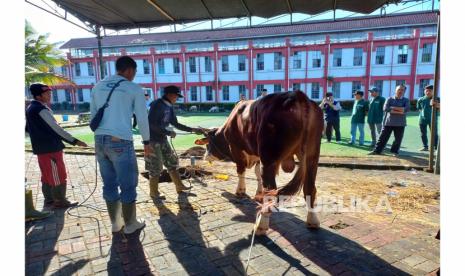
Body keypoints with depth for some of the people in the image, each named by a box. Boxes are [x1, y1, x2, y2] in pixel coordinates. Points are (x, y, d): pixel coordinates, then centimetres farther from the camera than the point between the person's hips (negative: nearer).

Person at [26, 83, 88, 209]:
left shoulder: (30, 108, 13)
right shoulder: (41, 110, -18)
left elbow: (27, 128, 22)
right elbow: (56, 128, -23)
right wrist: (75, 141, -23)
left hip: (41, 148, 10)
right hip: (51, 148, -10)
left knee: (47, 176, 18)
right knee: (59, 177, 1)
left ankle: (49, 200, 27)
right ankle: (60, 201, 9)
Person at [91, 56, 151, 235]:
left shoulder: (98, 86, 16)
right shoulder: (134, 88, -1)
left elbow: (93, 115, 19)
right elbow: (142, 118, 0)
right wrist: (146, 141, 11)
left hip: (99, 141, 6)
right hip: (121, 142, -6)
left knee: (109, 184, 16)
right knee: (128, 185, 7)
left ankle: (115, 223, 29)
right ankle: (130, 224, 21)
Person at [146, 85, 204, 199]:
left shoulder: (169, 107, 9)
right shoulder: (157, 105, -15)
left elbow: (175, 124, 16)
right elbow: (151, 124, -21)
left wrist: (192, 129, 11)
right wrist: (168, 132, -19)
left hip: (163, 140, 8)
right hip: (153, 140, -8)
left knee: (172, 163, 12)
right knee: (156, 167, 0)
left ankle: (179, 187, 24)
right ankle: (154, 192, 16)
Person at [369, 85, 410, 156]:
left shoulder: (406, 100, 6)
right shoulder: (390, 99, 5)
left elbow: (407, 109, -14)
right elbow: (386, 108, -12)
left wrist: (393, 108, -16)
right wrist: (400, 111, -14)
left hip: (400, 123, 1)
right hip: (388, 122, -1)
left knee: (398, 139, 6)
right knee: (383, 137, 2)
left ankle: (395, 151, 21)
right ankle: (377, 150, 8)